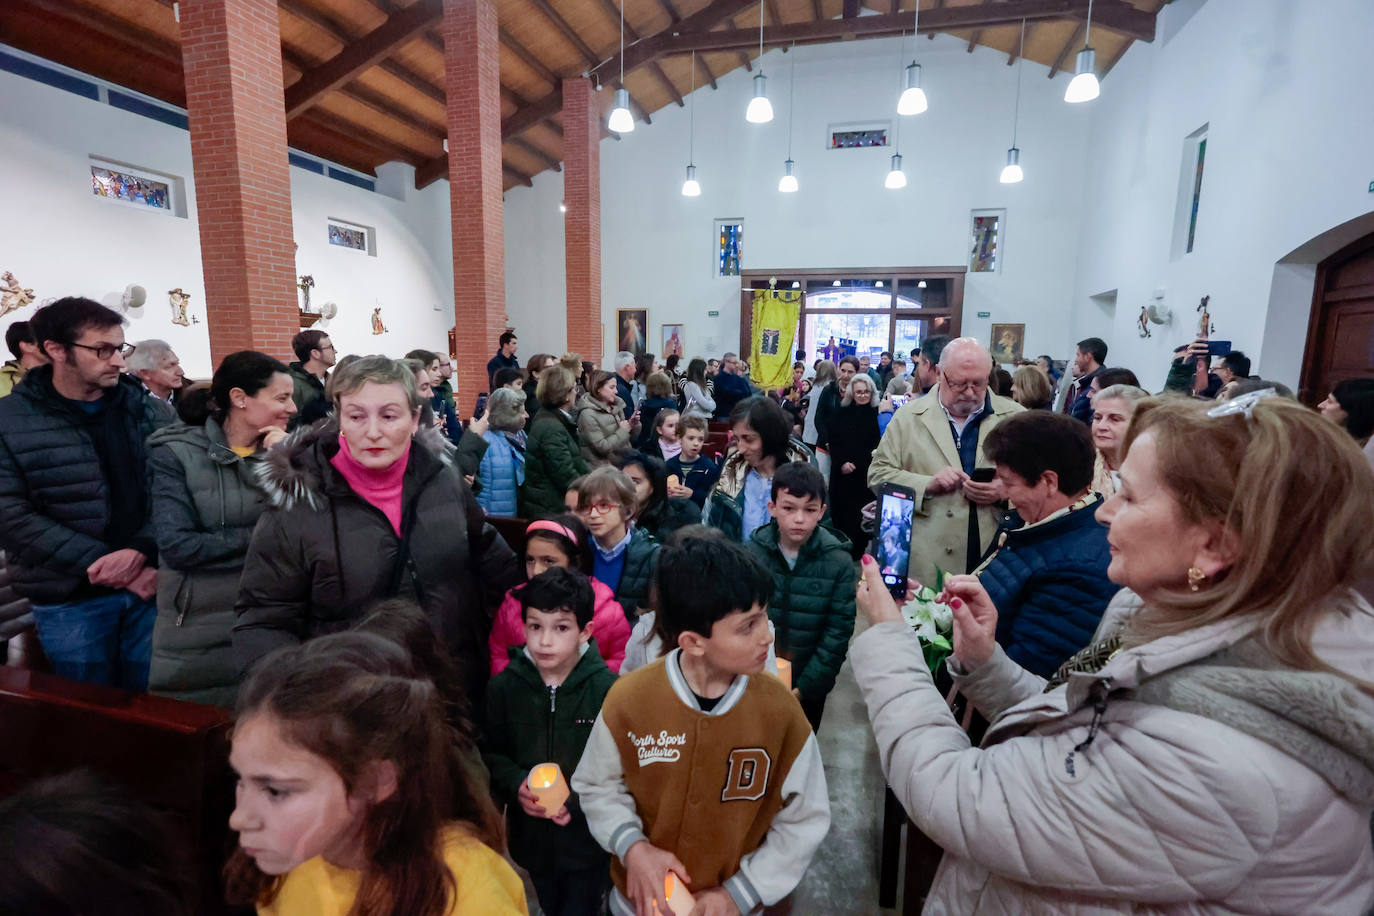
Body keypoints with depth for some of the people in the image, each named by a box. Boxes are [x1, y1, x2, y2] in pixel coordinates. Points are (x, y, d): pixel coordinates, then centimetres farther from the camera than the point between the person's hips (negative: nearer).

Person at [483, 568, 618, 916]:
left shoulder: (606, 688, -18)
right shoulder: (505, 685, -8)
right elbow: (491, 753, 1)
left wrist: (580, 800, -23)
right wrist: (516, 784, -15)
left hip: (588, 839, -3)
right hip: (531, 836, 3)